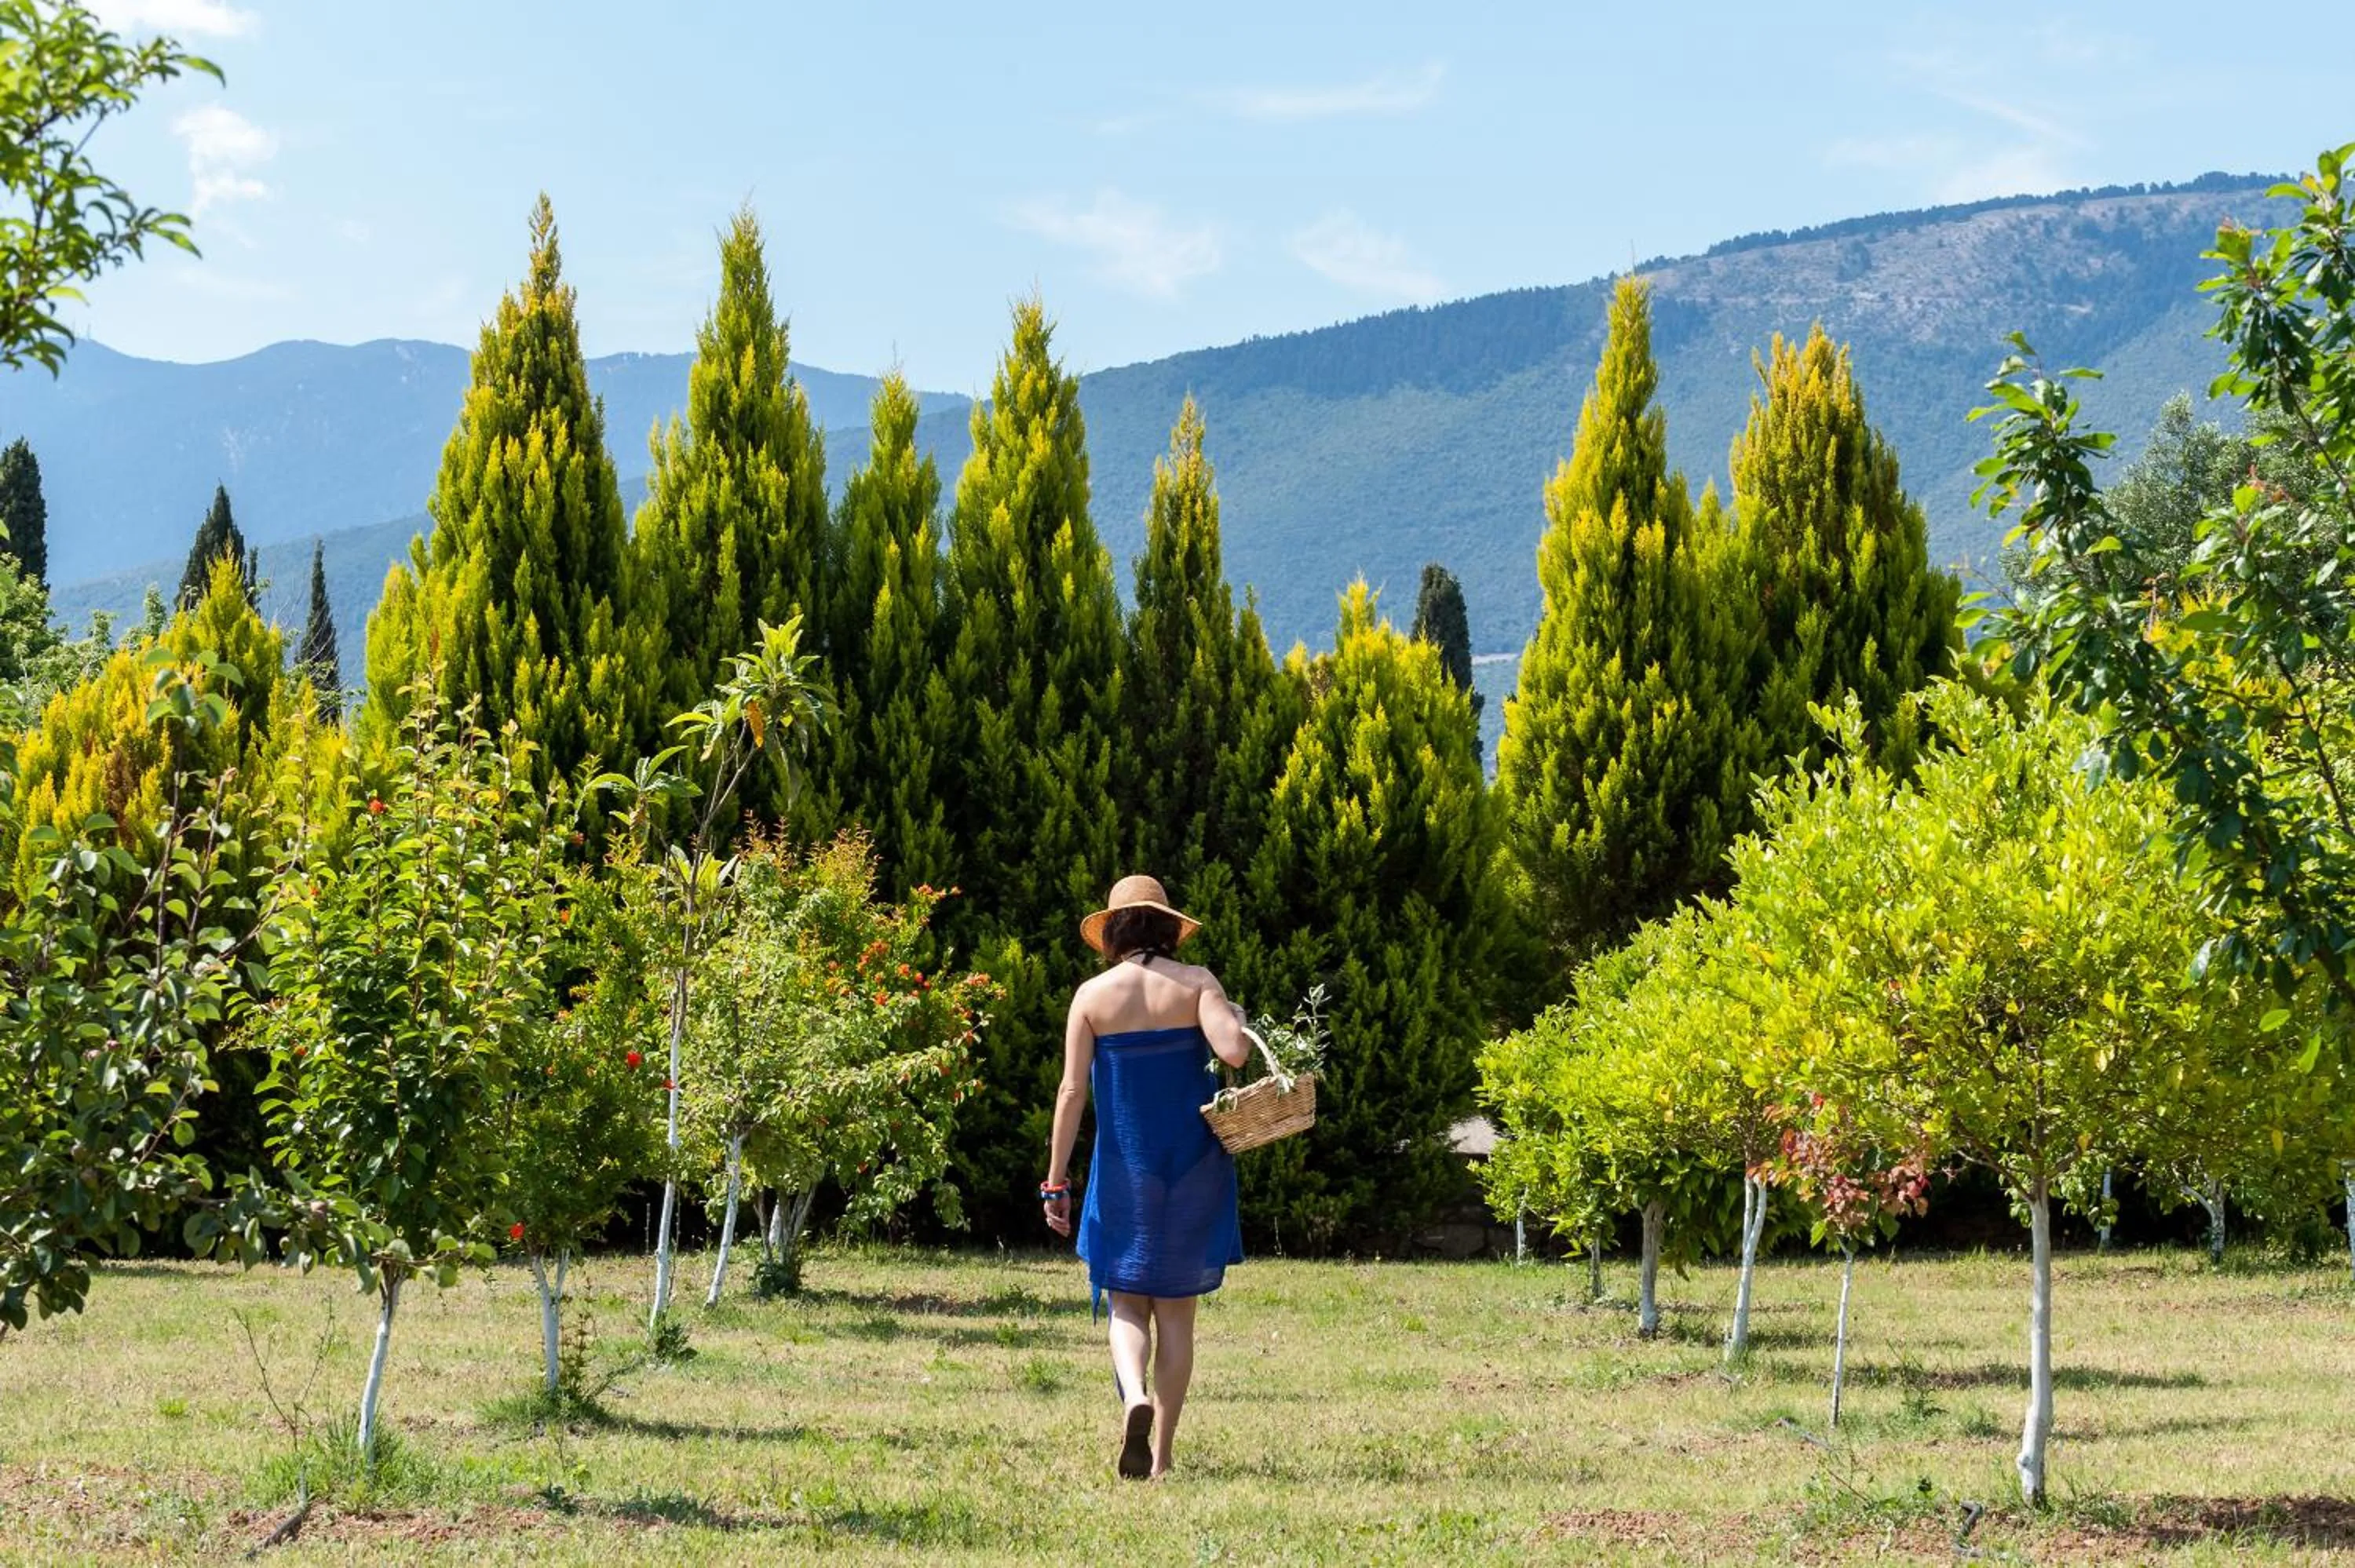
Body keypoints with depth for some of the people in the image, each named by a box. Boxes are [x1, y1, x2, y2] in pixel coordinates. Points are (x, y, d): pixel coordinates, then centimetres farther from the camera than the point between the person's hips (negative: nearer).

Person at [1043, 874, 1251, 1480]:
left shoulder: (1092, 996, -2)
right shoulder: (1196, 983, -3)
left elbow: (1072, 1091, -6)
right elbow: (1233, 1051, -18)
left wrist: (1055, 1181, -2)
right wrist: (1235, 1018, 5)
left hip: (1123, 1169, -1)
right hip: (1194, 1169, 1)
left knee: (1128, 1304, 9)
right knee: (1176, 1310, 11)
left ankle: (1135, 1397, -22)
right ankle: (1162, 1454, 10)